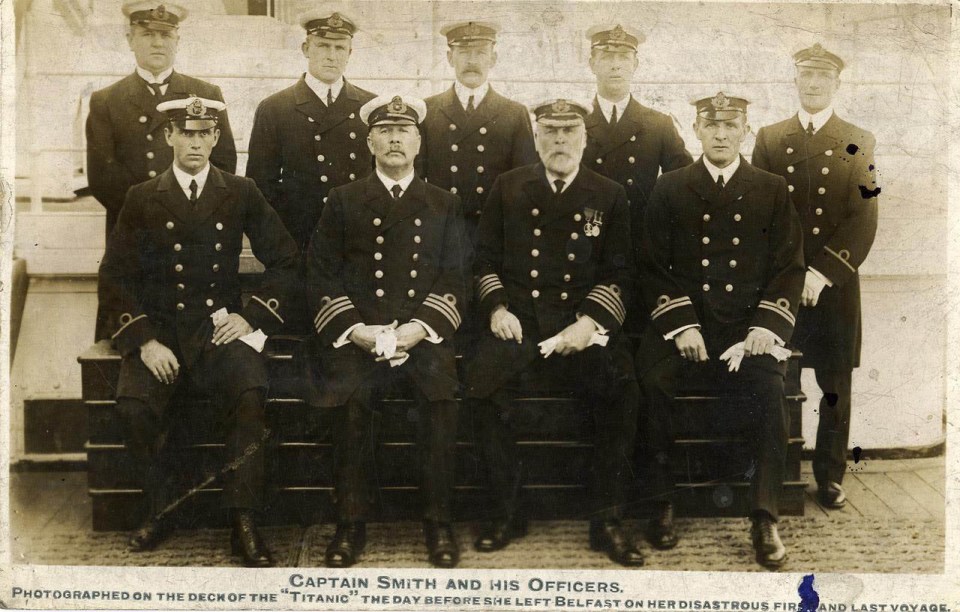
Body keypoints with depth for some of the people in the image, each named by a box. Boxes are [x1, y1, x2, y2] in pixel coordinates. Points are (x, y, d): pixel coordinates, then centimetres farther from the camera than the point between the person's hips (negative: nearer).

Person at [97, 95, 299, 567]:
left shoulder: (241, 194, 9)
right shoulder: (142, 199, 8)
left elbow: (284, 261, 11)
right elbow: (115, 277, 4)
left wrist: (252, 316, -2)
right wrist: (144, 340, -9)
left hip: (222, 327, 0)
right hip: (158, 329, 1)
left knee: (250, 396, -30)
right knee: (133, 405, -27)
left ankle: (244, 524, -18)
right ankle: (159, 511, -3)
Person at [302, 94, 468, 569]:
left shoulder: (444, 205, 17)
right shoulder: (343, 200, 14)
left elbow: (454, 279, 7)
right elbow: (321, 275, 6)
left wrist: (420, 327, -10)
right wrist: (354, 328, -10)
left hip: (422, 331, 1)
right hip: (356, 331, 0)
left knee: (440, 391, -29)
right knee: (349, 394, -30)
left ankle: (438, 522, -14)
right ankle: (351, 522, -14)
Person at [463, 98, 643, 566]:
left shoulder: (608, 197, 11)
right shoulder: (508, 188, 13)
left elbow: (618, 275, 7)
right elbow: (485, 259, 14)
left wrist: (589, 321, -9)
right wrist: (497, 308, -3)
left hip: (582, 322, 0)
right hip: (518, 320, 0)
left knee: (621, 388, -28)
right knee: (480, 384, -28)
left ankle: (606, 520, -11)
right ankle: (506, 513, -10)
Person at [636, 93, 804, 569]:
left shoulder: (772, 191, 13)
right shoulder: (670, 189, 12)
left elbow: (789, 267, 9)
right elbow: (654, 267, 5)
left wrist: (767, 327, -7)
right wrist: (681, 325, -9)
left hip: (748, 326, 0)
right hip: (684, 321, 0)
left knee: (768, 388, -29)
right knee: (654, 382, -29)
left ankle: (764, 518, -17)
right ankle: (664, 502, -12)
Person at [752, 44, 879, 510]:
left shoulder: (858, 143, 6)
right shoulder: (769, 139, 9)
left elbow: (863, 221, -2)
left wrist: (823, 274, -13)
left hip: (834, 284, 0)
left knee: (836, 387, 5)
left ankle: (830, 476, 19)